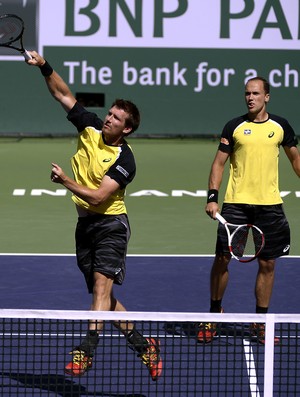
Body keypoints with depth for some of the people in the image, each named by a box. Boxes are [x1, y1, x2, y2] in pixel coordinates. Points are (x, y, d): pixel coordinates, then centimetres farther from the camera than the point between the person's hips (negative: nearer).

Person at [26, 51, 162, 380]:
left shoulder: (124, 160, -16)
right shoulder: (89, 127, 2)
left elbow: (98, 196, -22)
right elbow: (62, 94, 2)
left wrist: (65, 181, -26)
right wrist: (44, 67, -11)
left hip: (111, 224, -7)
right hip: (85, 224, 7)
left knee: (102, 285, -21)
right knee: (103, 295, 8)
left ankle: (86, 351, -33)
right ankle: (143, 345, 18)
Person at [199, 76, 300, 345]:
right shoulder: (234, 127, 1)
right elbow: (219, 162, 2)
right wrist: (212, 197, -7)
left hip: (270, 205, 1)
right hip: (236, 202, -1)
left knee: (267, 264, 3)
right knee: (222, 259, -3)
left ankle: (260, 323, 14)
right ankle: (214, 314, 15)